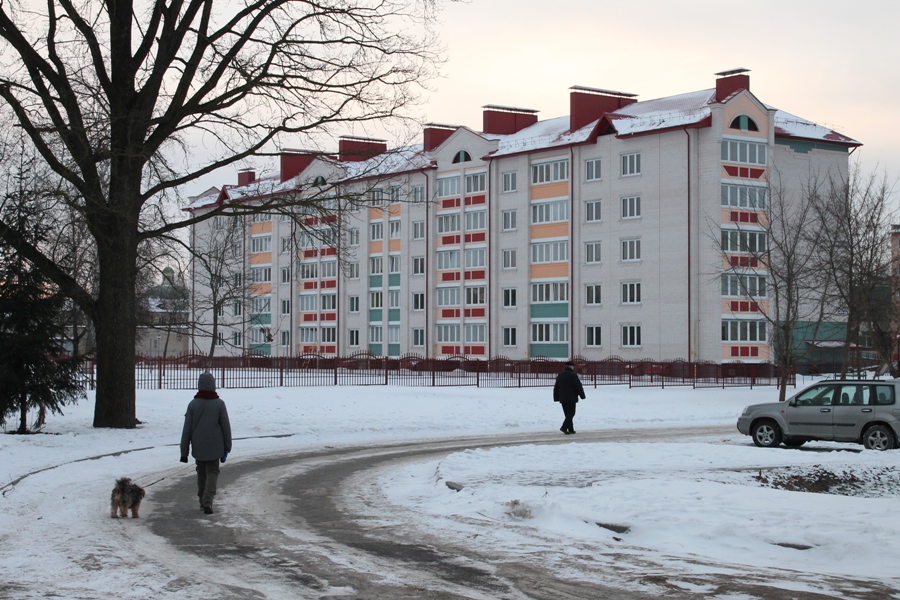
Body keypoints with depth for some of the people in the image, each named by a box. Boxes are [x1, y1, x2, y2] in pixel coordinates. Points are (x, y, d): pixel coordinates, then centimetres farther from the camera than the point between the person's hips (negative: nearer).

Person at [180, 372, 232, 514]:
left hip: (198, 447, 1)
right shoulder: (219, 404, -7)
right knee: (212, 471, 5)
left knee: (201, 472, 17)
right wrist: (227, 447, 8)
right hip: (215, 447, -1)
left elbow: (187, 429, -2)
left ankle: (203, 501, 23)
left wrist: (184, 451, 3)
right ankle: (207, 501, -13)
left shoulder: (193, 404, -4)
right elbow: (226, 427, -3)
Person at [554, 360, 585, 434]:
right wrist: (582, 395, -2)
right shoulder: (573, 375, -10)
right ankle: (564, 427, -18)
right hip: (571, 398, -7)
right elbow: (578, 386, -12)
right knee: (571, 414, -5)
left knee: (568, 414, 13)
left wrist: (556, 398, 20)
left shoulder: (560, 375, 13)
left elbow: (556, 388, 16)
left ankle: (570, 429, 15)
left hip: (562, 398, 7)